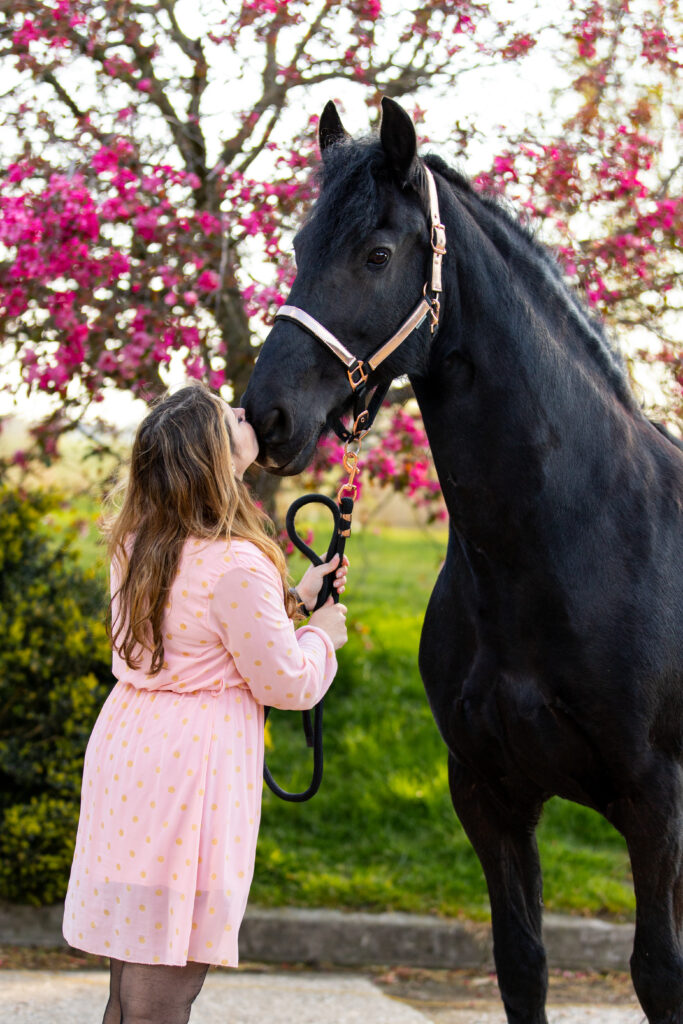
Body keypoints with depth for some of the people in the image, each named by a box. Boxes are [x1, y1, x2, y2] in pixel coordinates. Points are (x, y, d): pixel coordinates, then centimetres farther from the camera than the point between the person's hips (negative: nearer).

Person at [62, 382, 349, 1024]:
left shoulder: (135, 546, 6)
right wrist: (322, 634, 11)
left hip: (124, 749, 9)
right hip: (190, 771, -9)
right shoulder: (238, 568, -19)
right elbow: (285, 683, -9)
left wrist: (291, 598, 23)